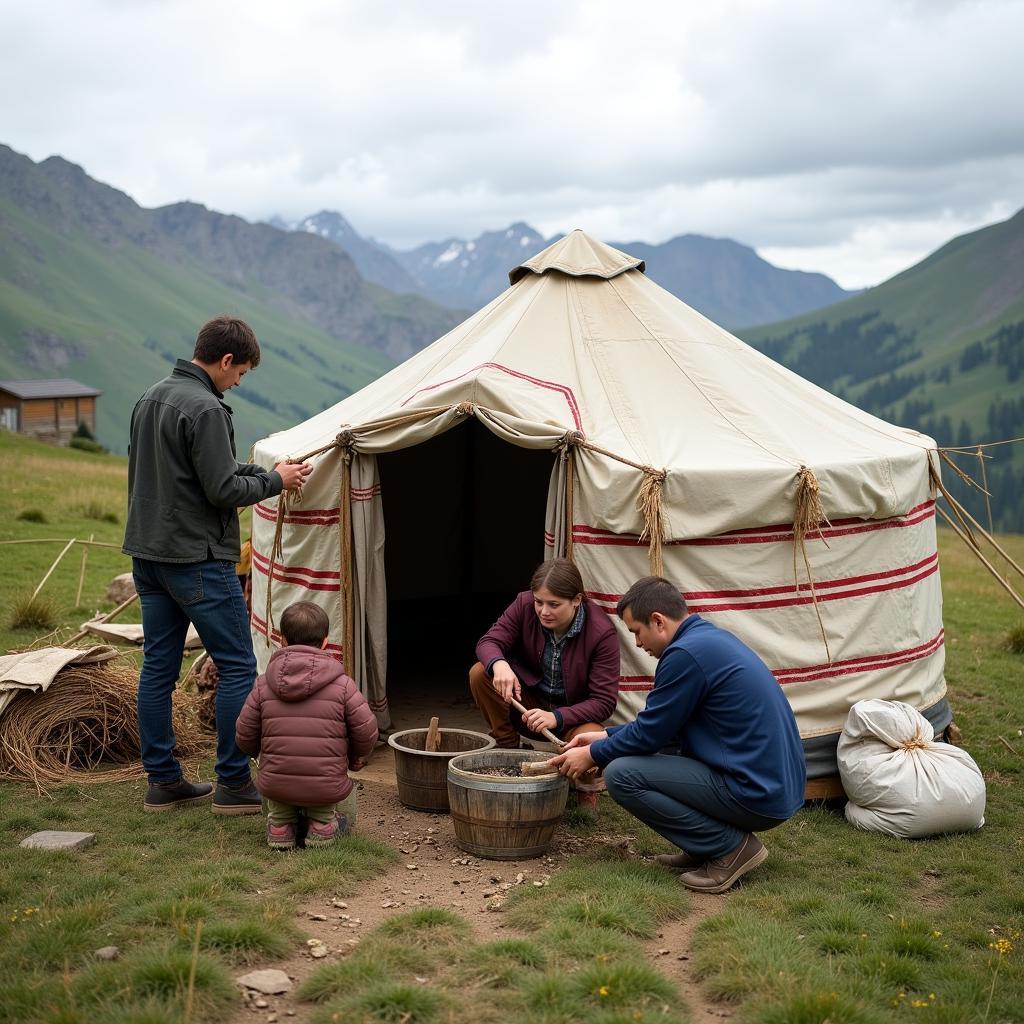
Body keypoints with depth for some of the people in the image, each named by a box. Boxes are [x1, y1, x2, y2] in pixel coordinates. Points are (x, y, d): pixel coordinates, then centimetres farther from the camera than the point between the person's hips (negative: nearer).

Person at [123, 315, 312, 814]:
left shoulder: (149, 399, 12)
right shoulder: (205, 409, -17)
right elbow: (223, 490, -19)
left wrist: (250, 471, 15)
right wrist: (274, 480, -2)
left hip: (147, 555, 9)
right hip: (197, 559, -9)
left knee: (158, 668, 11)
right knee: (237, 666, 0)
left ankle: (162, 781, 18)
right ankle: (234, 783, 5)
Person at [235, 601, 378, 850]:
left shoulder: (263, 685, 0)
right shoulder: (343, 685, -6)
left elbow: (244, 736, 2)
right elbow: (366, 732, -6)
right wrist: (356, 758, 16)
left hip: (276, 786, 1)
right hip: (326, 789, -1)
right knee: (345, 815, 32)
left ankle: (280, 822, 13)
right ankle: (322, 822, 3)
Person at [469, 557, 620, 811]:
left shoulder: (601, 632, -23)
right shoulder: (525, 605, -14)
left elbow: (604, 701, -23)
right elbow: (489, 641, -13)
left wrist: (556, 717, -38)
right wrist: (499, 665, -39)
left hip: (573, 713, -3)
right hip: (529, 702, 3)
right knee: (480, 674, -22)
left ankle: (586, 785, 1)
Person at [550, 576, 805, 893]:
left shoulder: (686, 654, -18)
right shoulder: (712, 637, 13)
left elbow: (649, 734, -11)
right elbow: (662, 725, 22)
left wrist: (594, 755, 5)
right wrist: (605, 736, 21)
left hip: (756, 795, -10)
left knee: (620, 774, -11)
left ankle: (730, 846, -5)